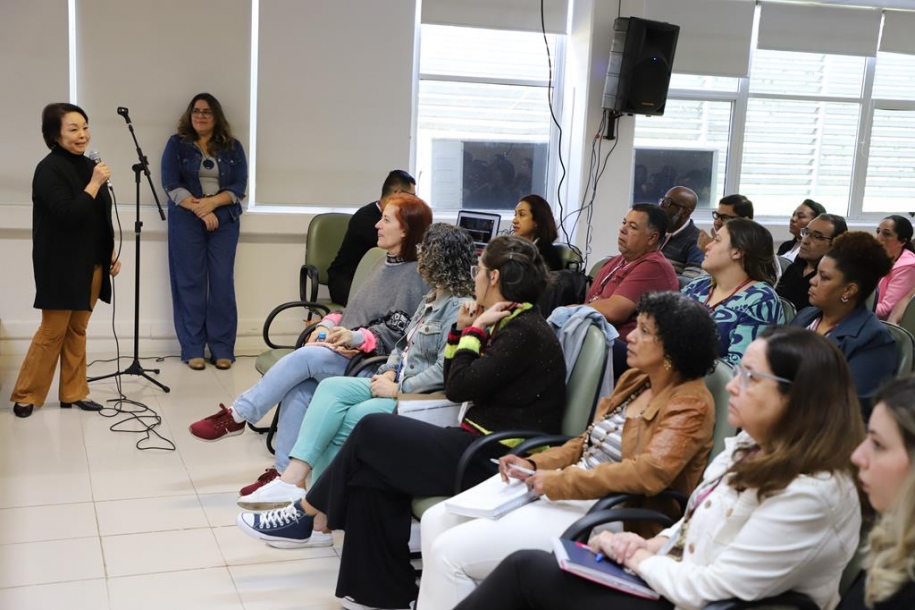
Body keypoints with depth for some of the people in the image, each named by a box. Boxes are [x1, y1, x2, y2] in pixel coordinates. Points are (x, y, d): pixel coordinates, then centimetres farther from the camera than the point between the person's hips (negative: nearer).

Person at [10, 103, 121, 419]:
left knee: (77, 331, 12)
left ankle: (73, 393, 20)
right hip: (61, 267, -7)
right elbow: (68, 214, -23)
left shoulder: (90, 166, 10)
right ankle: (25, 396, 12)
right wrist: (95, 184, -20)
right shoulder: (49, 169, -13)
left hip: (91, 265, 7)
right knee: (52, 332, 0)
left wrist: (112, 253, 13)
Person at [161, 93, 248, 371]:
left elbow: (239, 187, 2)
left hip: (224, 221, 1)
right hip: (186, 222, -1)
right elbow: (171, 185, -3)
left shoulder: (233, 148, 9)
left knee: (222, 283, -1)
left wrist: (212, 202, -15)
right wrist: (200, 209, -14)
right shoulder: (177, 144, 6)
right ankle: (192, 350, 5)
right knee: (190, 283, -1)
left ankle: (222, 349, 5)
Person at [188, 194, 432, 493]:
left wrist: (358, 338, -24)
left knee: (303, 357, -27)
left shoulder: (418, 276, -6)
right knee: (298, 389, -21)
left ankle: (237, 416, -15)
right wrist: (328, 325, 4)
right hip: (344, 352, 7)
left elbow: (399, 329, -12)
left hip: (370, 361, -7)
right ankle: (284, 473, -19)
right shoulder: (385, 265, 21)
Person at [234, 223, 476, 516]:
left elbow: (445, 370, -23)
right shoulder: (430, 300, 17)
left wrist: (397, 389, -17)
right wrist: (389, 372, 2)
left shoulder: (459, 308, -14)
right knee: (331, 387, -14)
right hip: (397, 384, 9)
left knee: (337, 424, -21)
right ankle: (292, 479, -22)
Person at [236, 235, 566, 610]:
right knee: (372, 465, -4)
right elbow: (453, 382, 15)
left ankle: (307, 515, 13)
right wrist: (463, 330, 4)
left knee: (373, 431, -8)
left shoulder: (526, 332, -16)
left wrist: (475, 330, -7)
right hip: (481, 445, 9)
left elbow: (458, 388, -18)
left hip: (498, 461, -9)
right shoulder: (510, 325, 13)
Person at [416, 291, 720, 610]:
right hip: (568, 493, 9)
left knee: (451, 551, -16)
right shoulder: (634, 378, 13)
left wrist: (558, 482, -23)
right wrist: (535, 464, 3)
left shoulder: (690, 404, -13)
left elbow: (650, 473, -27)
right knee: (438, 520, 1)